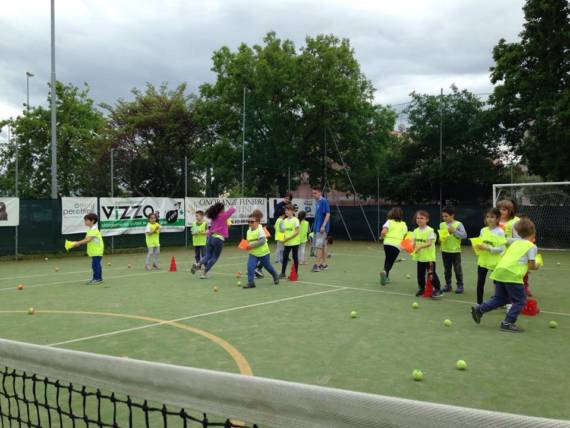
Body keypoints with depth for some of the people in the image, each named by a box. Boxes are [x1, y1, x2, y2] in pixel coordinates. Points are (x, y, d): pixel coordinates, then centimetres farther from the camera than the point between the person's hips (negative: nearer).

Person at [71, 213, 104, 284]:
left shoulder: (94, 230, -16)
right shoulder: (90, 229, 16)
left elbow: (88, 240, -24)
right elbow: (86, 239, 13)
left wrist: (78, 243, -24)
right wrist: (78, 243, 0)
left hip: (97, 251, -10)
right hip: (94, 251, 10)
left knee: (95, 264, -10)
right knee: (96, 264, 13)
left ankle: (97, 278, -6)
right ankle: (98, 278, 20)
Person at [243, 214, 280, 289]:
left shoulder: (260, 230, -19)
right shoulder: (249, 231, 2)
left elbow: (262, 241, -30)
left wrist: (252, 245, -32)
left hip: (263, 253, -5)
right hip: (253, 253, 5)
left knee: (267, 266, 16)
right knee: (250, 266, -15)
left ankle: (275, 276, 43)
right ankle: (251, 282, -9)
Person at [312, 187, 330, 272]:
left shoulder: (324, 201, -13)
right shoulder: (318, 202, 13)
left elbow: (328, 214, -18)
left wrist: (323, 226, -22)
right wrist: (315, 226, 18)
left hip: (321, 228, -9)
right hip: (318, 227, 9)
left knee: (319, 246, -8)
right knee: (323, 246, 12)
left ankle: (317, 264, -6)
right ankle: (324, 264, 18)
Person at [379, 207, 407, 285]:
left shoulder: (389, 222, 4)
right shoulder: (404, 224, 11)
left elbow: (383, 232, -10)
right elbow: (406, 236, 10)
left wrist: (382, 237, 9)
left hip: (387, 243, 1)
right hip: (397, 245, -1)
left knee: (387, 259, 21)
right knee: (390, 261, -2)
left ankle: (386, 276, 26)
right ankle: (385, 272, -30)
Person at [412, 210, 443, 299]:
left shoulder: (430, 230, -12)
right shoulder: (416, 231, 5)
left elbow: (429, 243, -19)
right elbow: (413, 241, -1)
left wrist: (420, 246, -32)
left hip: (429, 257, -6)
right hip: (420, 256, 6)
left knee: (432, 274, -3)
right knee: (420, 274, 15)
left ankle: (438, 290, 6)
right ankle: (421, 288, 29)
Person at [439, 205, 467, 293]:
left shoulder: (458, 224, -7)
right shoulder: (442, 225, 5)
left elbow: (464, 235, -13)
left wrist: (454, 231, -21)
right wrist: (441, 238, -9)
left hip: (455, 251, -4)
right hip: (445, 251, 4)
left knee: (457, 269, 4)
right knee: (447, 270, 12)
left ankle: (460, 285, 15)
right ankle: (448, 285, 23)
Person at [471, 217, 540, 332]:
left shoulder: (515, 243, 23)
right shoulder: (532, 246, 3)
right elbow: (531, 266, -1)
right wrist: (536, 267, 21)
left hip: (499, 271, 7)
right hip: (512, 274, -7)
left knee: (500, 298, 20)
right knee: (520, 301, 7)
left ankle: (479, 309, 11)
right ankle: (508, 323, 3)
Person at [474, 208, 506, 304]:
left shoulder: (500, 232, -11)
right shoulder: (483, 230, 4)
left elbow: (501, 248, -16)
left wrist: (488, 248, -24)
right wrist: (478, 247, -10)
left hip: (495, 262, -4)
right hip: (483, 260, 4)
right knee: (480, 282, 6)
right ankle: (479, 303, 17)